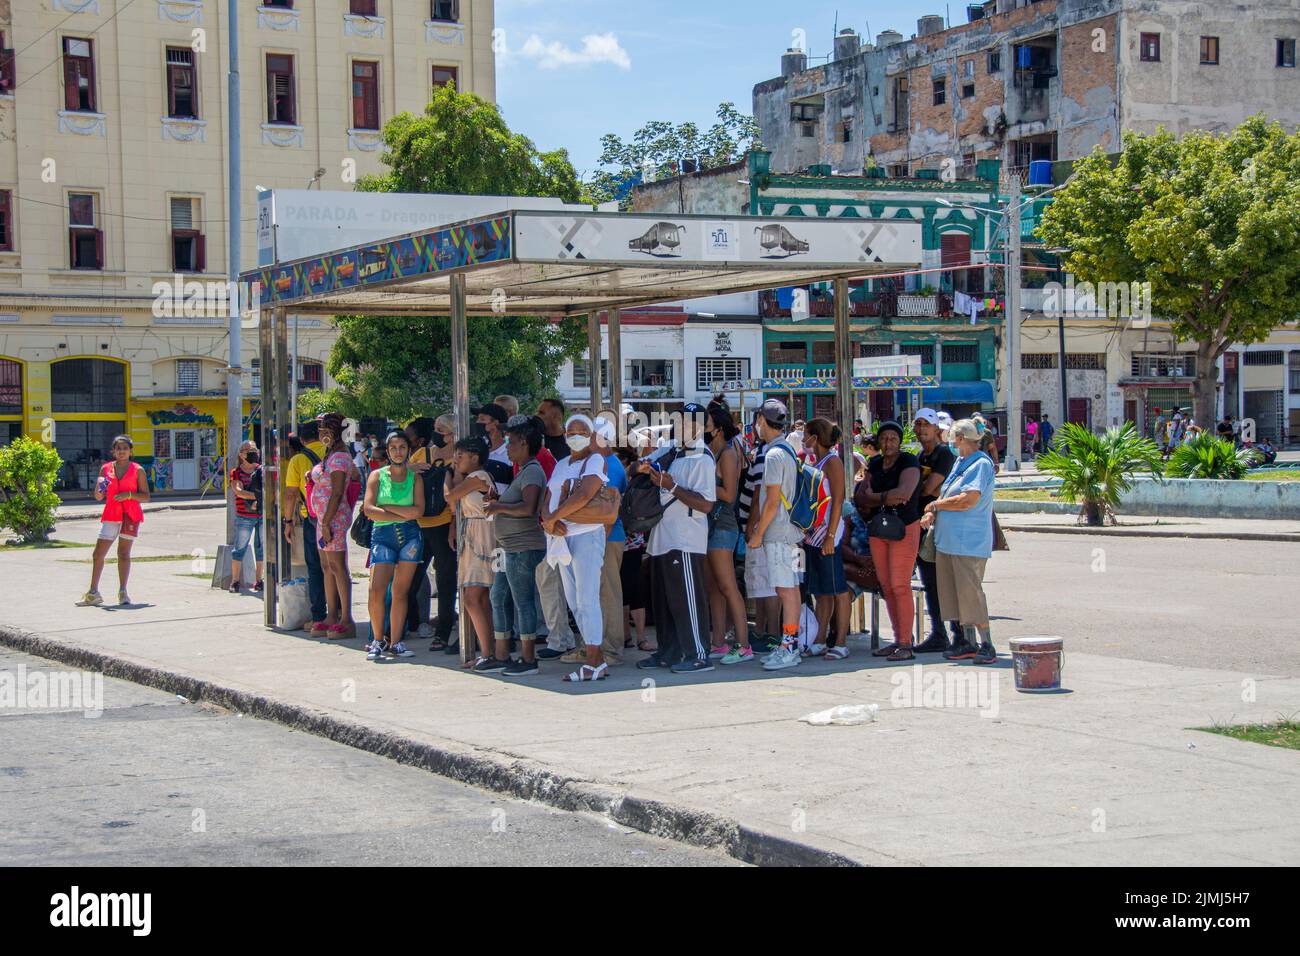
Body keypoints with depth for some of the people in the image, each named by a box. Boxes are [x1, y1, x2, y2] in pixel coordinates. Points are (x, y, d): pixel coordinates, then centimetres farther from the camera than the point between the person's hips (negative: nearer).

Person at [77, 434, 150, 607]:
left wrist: (129, 495, -17)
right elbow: (98, 497, 11)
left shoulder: (138, 470, 2)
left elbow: (146, 496, -1)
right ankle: (93, 594, 5)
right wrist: (99, 486, -10)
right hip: (111, 515, 3)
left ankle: (122, 593, -2)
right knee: (98, 554, -1)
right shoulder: (106, 469, 10)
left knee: (123, 553, -6)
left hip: (130, 515, -3)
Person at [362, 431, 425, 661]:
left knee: (401, 592, 2)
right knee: (377, 591, -12)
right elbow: (369, 509, -7)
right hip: (382, 534, -1)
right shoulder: (377, 475, 5)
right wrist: (402, 515, -9)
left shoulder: (415, 477, 9)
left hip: (410, 535, 1)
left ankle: (395, 643, 8)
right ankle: (377, 640, 2)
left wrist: (386, 507, -7)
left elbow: (418, 511, -4)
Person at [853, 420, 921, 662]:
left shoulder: (909, 462, -8)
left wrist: (873, 498, -11)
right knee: (886, 586, 6)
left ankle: (906, 644, -8)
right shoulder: (875, 464, 12)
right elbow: (860, 496, 5)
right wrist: (885, 499, -14)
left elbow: (904, 492, -23)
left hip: (904, 528, -7)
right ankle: (898, 640, 13)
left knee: (900, 586, -11)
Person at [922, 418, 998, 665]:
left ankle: (986, 645, -5)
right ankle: (968, 642, 18)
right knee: (954, 592, 11)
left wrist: (935, 505, -9)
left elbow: (967, 501, -22)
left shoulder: (981, 464, -13)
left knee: (970, 591, -10)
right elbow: (945, 494, 20)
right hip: (948, 540, 9)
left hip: (969, 542, -9)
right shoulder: (959, 462, 16)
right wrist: (932, 514, 0)